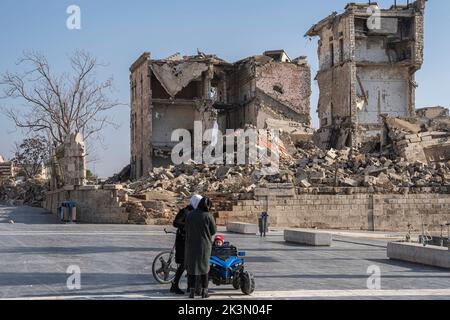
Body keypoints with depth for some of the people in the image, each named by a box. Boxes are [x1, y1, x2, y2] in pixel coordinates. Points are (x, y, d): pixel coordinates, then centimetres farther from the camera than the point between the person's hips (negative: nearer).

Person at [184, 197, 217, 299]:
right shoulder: (208, 216, -11)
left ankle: (192, 291, 4)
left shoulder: (190, 215, -3)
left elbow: (186, 228, 3)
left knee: (191, 266, 9)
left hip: (191, 244, 1)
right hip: (204, 244, -1)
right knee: (204, 266, 12)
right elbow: (213, 231, -3)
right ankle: (204, 291, 13)